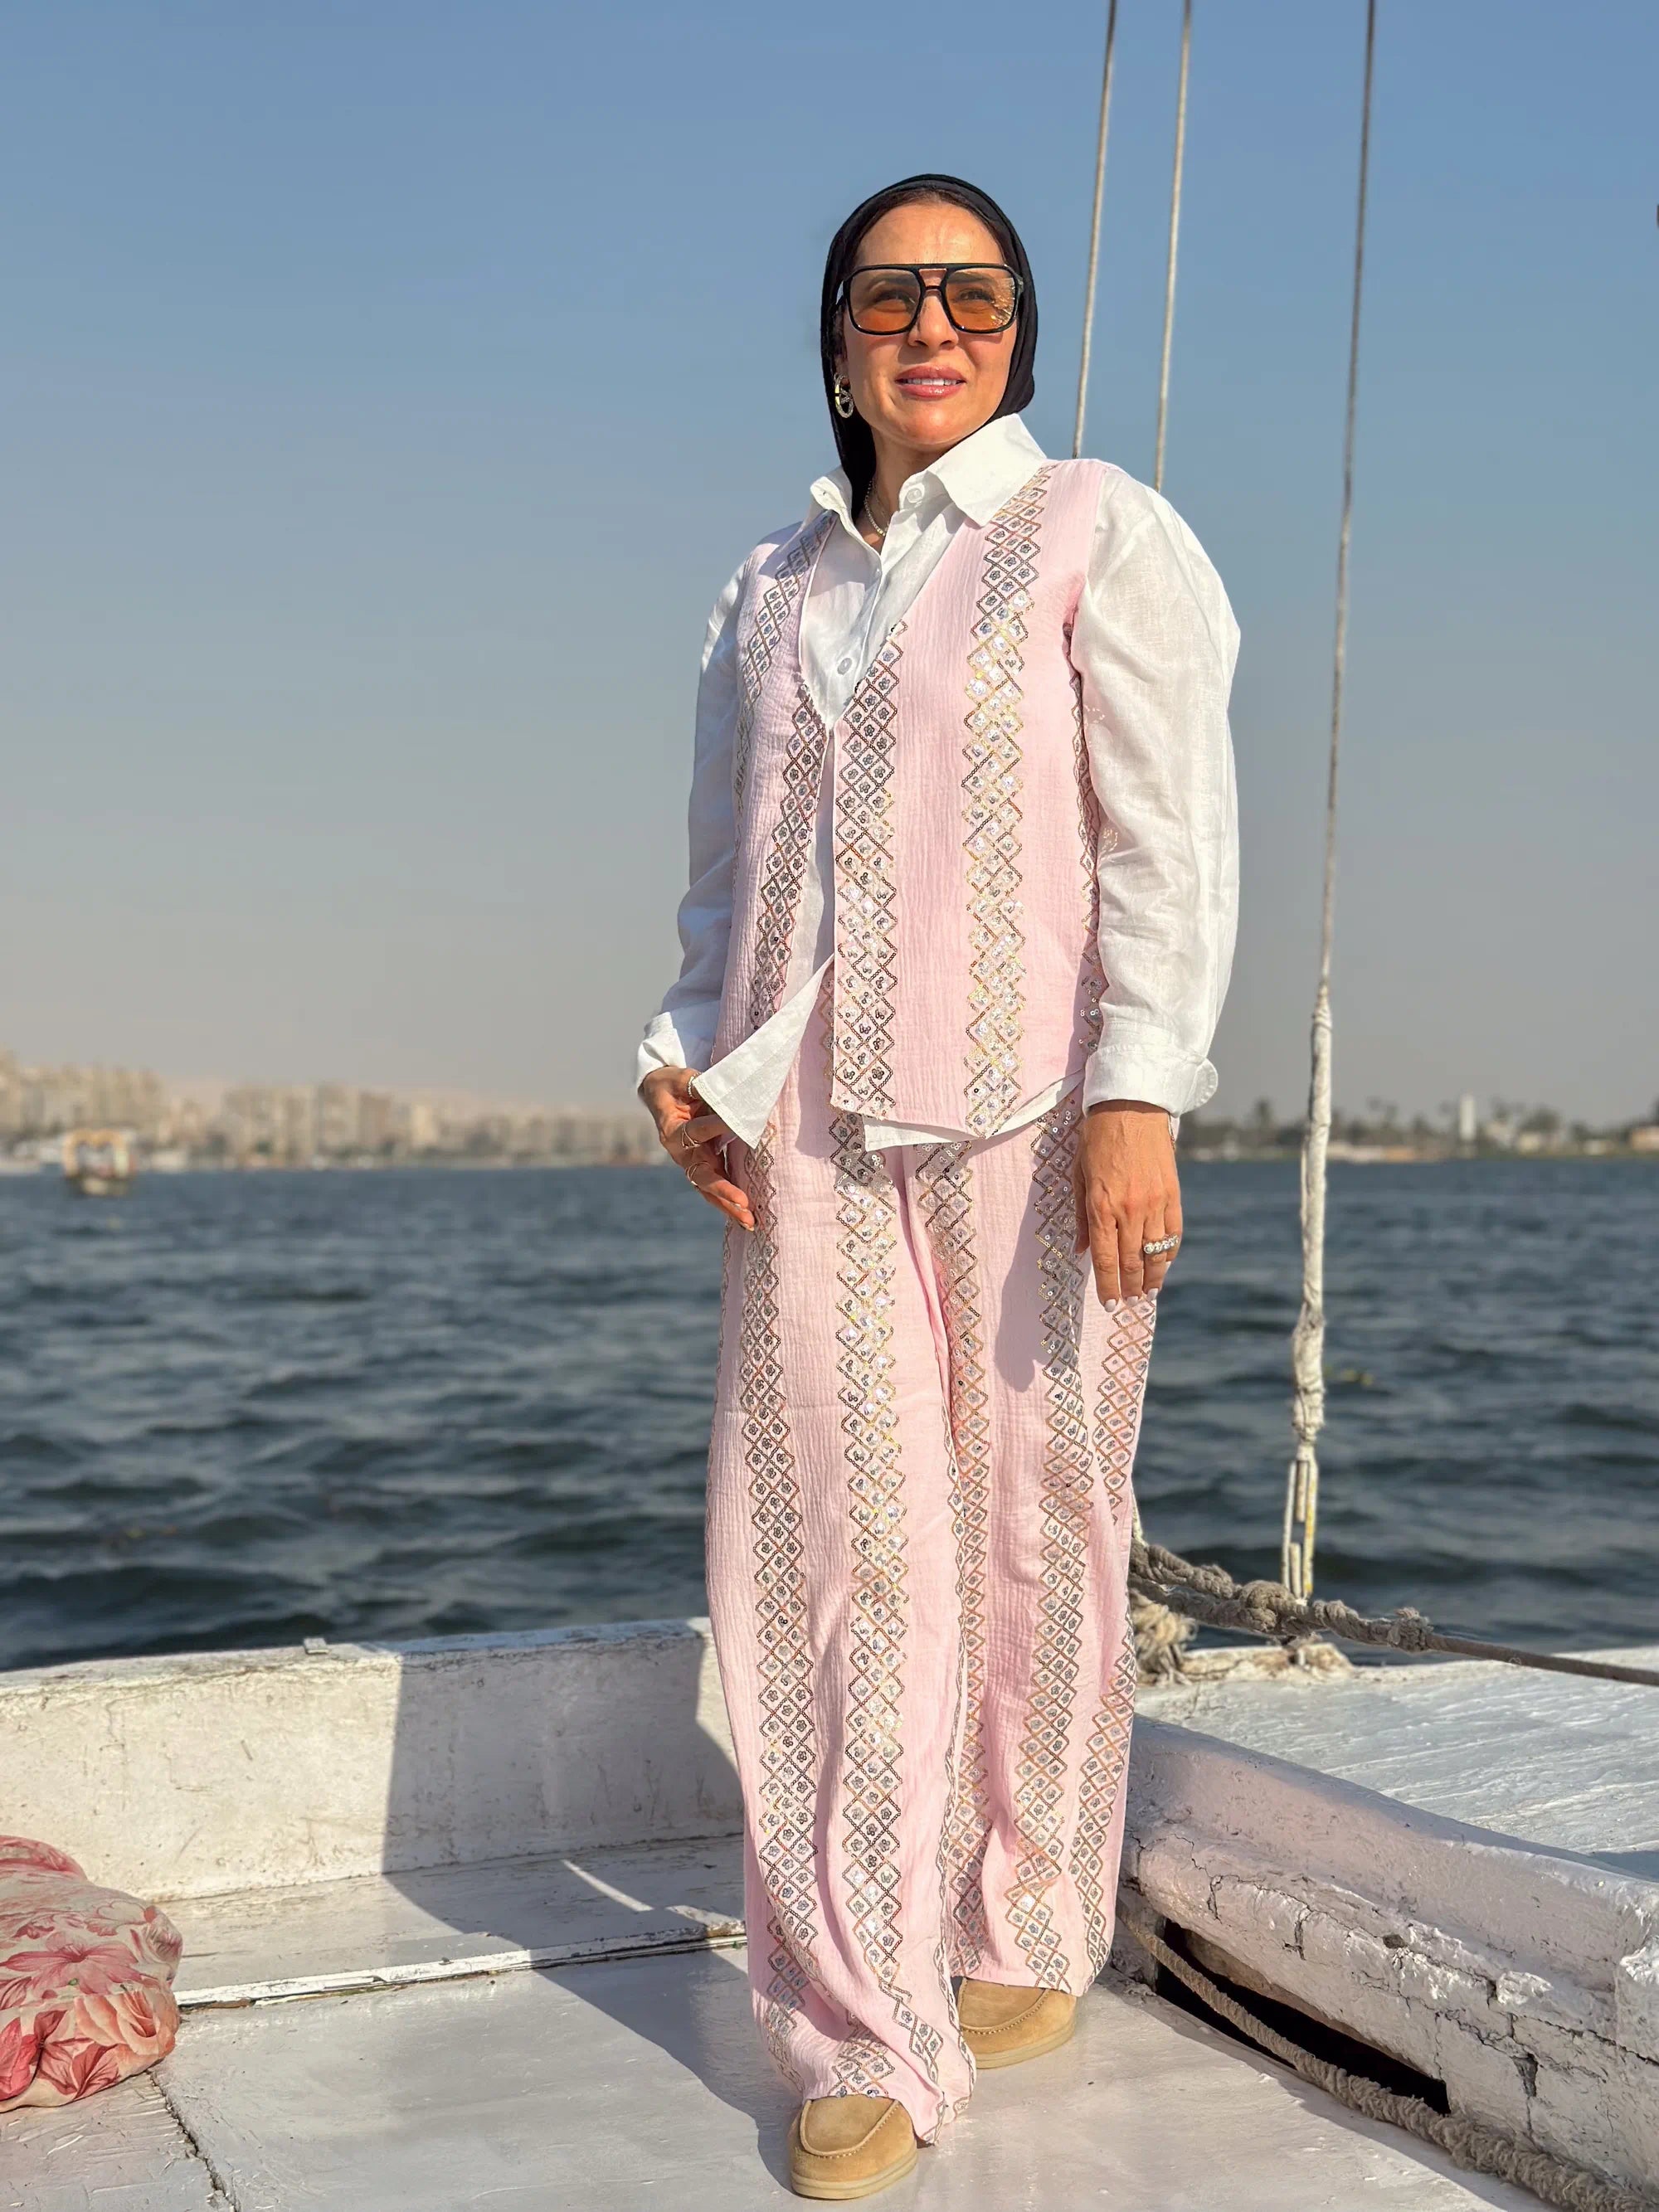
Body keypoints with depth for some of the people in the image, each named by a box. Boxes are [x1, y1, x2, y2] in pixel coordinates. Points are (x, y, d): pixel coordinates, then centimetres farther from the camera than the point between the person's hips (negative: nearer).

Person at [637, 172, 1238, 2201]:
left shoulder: (1098, 535, 4)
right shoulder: (770, 590, 18)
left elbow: (1172, 835, -5)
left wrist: (1136, 1098, -16)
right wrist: (688, 1059, 6)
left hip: (1023, 1111, -3)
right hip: (807, 1125, 4)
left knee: (1030, 1528, 4)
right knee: (834, 1544, -1)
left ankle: (1029, 1930, 26)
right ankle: (865, 2035, 7)